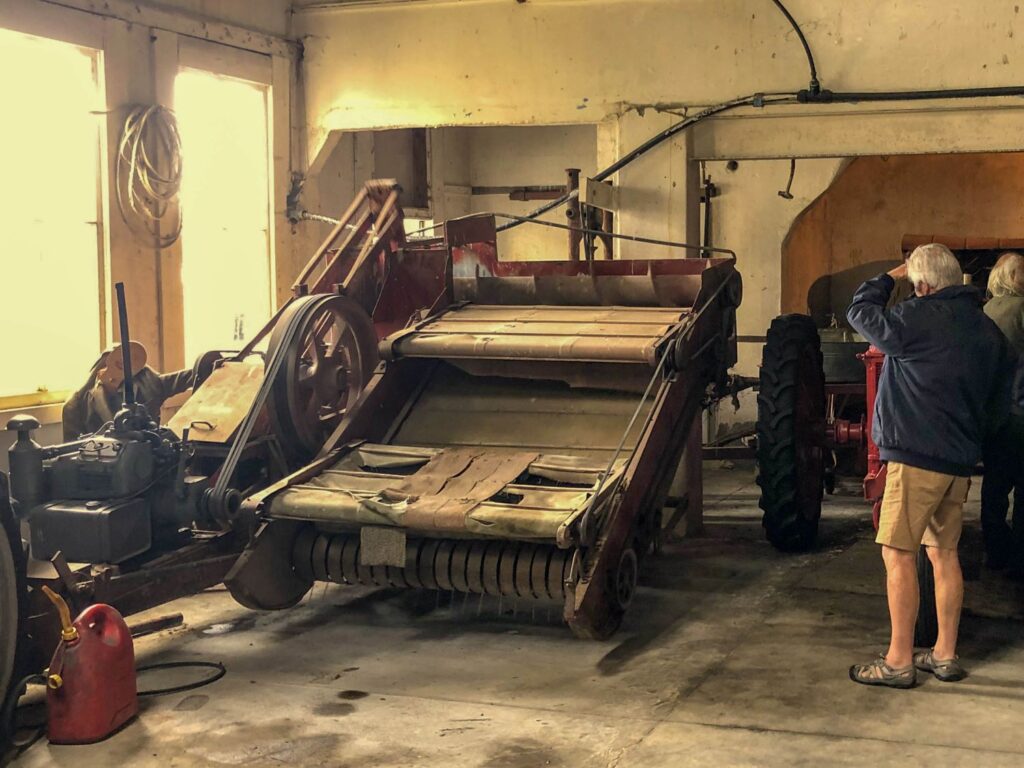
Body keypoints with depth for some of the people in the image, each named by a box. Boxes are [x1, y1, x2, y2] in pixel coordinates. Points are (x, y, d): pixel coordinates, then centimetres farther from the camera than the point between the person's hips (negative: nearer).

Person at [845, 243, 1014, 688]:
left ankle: (899, 662, 0)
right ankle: (945, 655, 21)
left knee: (898, 555, -3)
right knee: (944, 554, 15)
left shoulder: (921, 317, -13)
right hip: (961, 461, 8)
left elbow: (859, 313, -1)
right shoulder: (989, 332, 11)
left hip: (916, 456, -8)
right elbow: (999, 406, 17)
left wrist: (889, 278, 13)